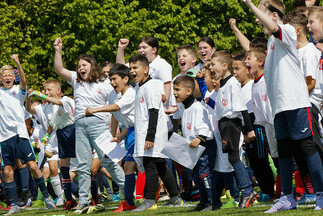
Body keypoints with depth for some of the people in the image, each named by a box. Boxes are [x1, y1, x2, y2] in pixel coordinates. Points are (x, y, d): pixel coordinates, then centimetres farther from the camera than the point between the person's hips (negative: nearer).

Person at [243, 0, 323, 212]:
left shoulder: (288, 31, -6)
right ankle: (287, 198, 15)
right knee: (284, 150, 10)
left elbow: (272, 27, -28)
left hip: (296, 100, -9)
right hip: (280, 104, 9)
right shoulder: (272, 40, 20)